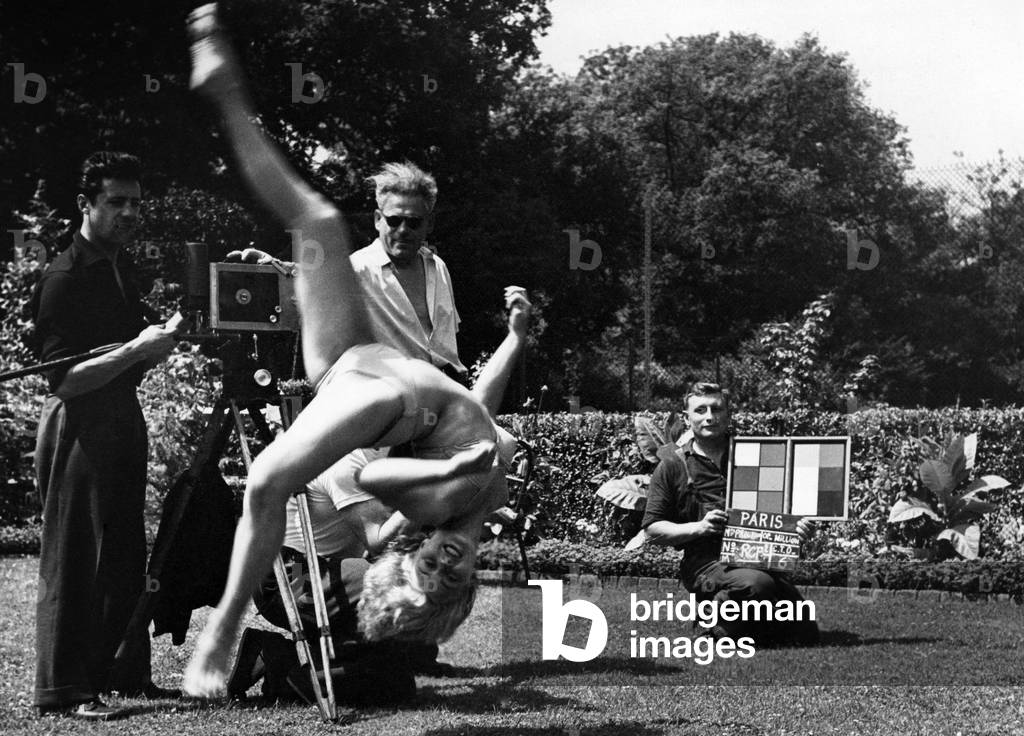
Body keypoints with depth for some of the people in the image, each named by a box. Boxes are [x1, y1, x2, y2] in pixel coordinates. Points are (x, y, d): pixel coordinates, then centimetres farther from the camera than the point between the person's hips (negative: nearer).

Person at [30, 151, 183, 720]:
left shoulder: (118, 265, 12)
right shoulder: (62, 279, -15)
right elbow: (65, 378, -21)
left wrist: (160, 338, 4)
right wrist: (136, 349, -27)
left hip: (123, 418, 9)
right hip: (77, 426, -8)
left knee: (125, 554, 11)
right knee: (73, 559, -6)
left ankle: (124, 670, 19)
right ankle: (63, 689, -2)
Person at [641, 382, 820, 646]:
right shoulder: (672, 466, 8)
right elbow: (653, 530, 5)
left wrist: (800, 525, -3)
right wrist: (698, 527, -12)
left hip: (758, 558, 4)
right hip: (706, 562, -4)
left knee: (805, 633, -11)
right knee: (758, 584, -36)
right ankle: (719, 621, -8)